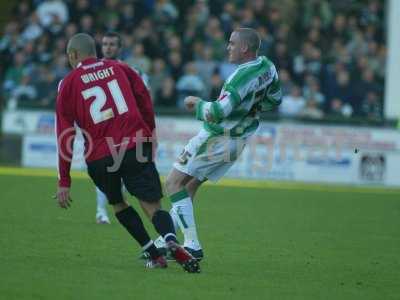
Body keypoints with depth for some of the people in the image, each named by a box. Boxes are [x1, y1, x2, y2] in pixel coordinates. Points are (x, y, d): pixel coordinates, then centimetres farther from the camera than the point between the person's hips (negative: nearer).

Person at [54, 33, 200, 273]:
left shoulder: (69, 84, 10)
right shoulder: (118, 68, 17)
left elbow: (65, 134, 6)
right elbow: (145, 101, 8)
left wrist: (64, 182, 7)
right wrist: (150, 137, 16)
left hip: (99, 157, 0)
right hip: (136, 147, 1)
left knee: (117, 203, 24)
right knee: (153, 206, -2)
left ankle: (155, 255, 13)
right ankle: (171, 240, -34)